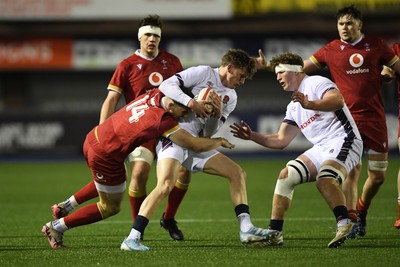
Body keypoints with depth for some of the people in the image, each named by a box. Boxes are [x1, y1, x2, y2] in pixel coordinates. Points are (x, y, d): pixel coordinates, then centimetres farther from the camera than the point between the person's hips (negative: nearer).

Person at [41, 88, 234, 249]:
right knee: (110, 208, 12)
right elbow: (195, 145, -24)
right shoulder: (162, 121, -28)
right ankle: (57, 227, 14)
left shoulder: (154, 95, -8)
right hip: (105, 157, -8)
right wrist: (218, 142, -5)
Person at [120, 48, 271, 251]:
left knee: (237, 173, 2)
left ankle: (246, 229, -1)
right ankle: (132, 238, -29)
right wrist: (190, 102, -27)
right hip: (173, 137, -8)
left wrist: (218, 114, -7)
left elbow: (208, 133, 13)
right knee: (166, 185, -28)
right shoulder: (204, 73, -4)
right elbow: (166, 85, -13)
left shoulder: (230, 98, 16)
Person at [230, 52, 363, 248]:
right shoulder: (294, 106, 24)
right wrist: (252, 136, 13)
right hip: (321, 148, 9)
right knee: (286, 175, 0)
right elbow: (281, 140, 24)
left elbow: (337, 100, -25)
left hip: (343, 141, -9)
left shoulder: (316, 83, -4)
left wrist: (309, 105, -40)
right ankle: (274, 234, 0)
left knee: (324, 179, -34)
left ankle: (344, 225, -36)